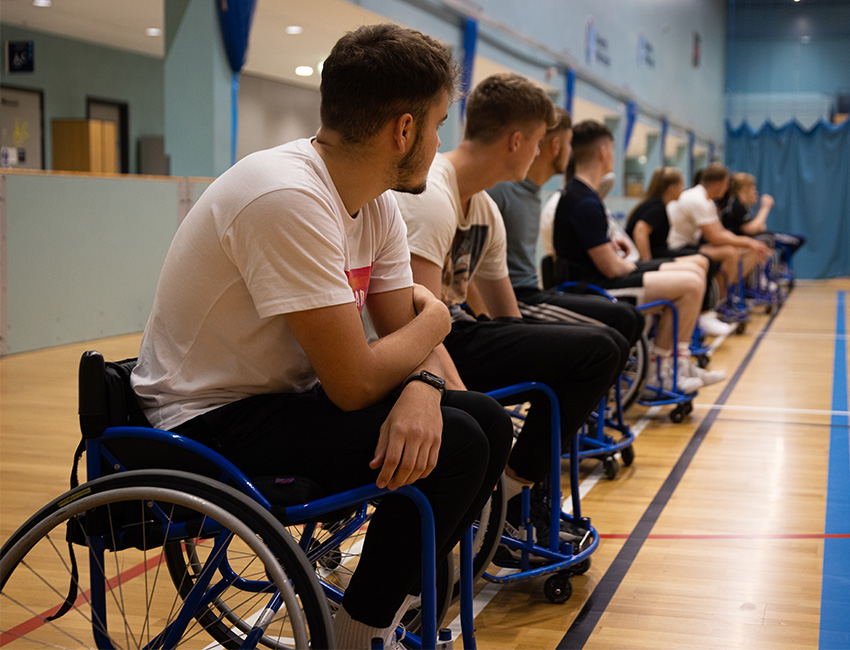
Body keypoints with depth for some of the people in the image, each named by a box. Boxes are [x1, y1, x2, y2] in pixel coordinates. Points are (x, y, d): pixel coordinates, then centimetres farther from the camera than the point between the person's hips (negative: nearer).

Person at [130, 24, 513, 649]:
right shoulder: (288, 199, -27)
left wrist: (422, 385, -22)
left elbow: (404, 332, 2)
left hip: (288, 394, 9)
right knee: (455, 446, -21)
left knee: (488, 422, 0)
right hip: (209, 424, -9)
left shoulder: (378, 206, 2)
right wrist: (435, 318, -9)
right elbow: (354, 382, -27)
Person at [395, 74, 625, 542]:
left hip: (456, 333, 10)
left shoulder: (485, 208, 14)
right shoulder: (430, 197, -17)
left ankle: (518, 484, 12)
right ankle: (510, 489, -6)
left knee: (607, 344, 14)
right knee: (599, 350, -18)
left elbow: (508, 319, 20)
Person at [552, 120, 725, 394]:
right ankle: (660, 366, -2)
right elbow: (611, 268, -21)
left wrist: (611, 243, 11)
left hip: (598, 280, 11)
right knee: (691, 284, -17)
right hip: (596, 288, -11)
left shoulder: (575, 192, 12)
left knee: (694, 271, 11)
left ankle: (681, 364, 10)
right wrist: (630, 266, -1)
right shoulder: (586, 202, -22)